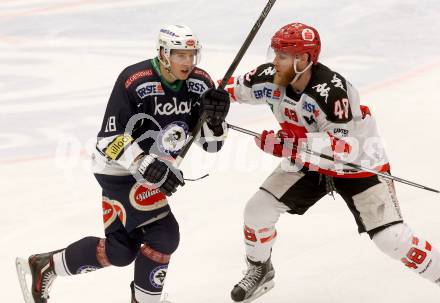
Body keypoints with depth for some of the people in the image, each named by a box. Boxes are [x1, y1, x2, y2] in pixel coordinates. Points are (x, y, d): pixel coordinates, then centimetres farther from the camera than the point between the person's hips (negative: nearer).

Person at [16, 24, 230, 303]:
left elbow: (211, 143, -4)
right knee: (163, 235, -17)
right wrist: (147, 167, -37)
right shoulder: (134, 80, -25)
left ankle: (45, 266, 28)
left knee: (121, 250, 12)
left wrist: (215, 117, -25)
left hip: (154, 167, 8)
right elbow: (110, 139, -25)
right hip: (119, 169, -8)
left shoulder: (201, 83, -8)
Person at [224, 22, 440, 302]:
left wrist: (294, 144, -45)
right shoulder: (270, 78, -17)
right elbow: (234, 89, 1)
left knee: (392, 237, -13)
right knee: (258, 209, -1)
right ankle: (260, 270, 24)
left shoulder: (330, 90, -36)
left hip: (359, 164, -6)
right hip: (308, 163, 6)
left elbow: (346, 147, -38)